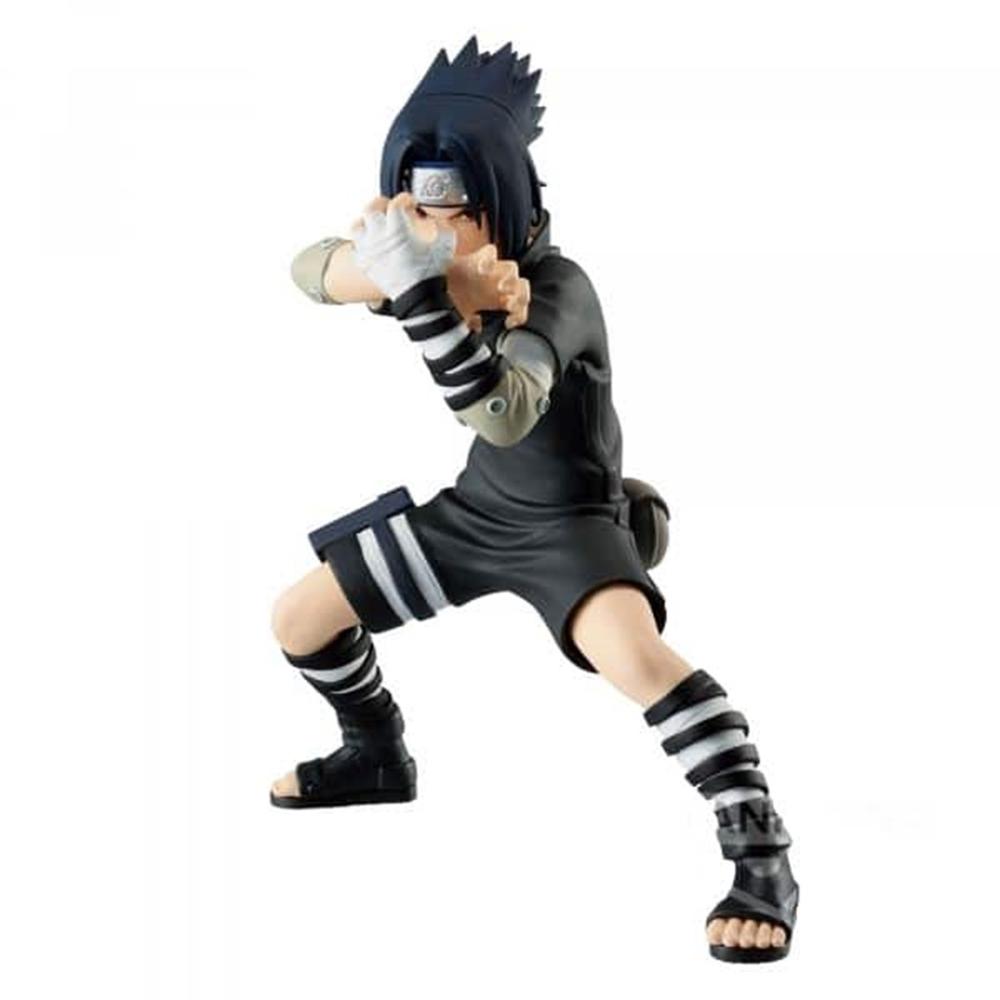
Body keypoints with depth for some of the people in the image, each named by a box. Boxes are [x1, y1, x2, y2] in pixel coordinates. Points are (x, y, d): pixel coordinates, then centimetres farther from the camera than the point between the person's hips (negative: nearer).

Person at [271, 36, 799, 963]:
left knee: (631, 650, -37)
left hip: (569, 519, -7)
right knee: (298, 620, 12)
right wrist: (387, 267, -44)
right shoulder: (432, 257, -12)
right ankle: (378, 757, 41)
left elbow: (505, 413, -46)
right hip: (479, 507, 7)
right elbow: (311, 268, -22)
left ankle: (763, 860, -27)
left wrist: (418, 290, -56)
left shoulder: (557, 288, -31)